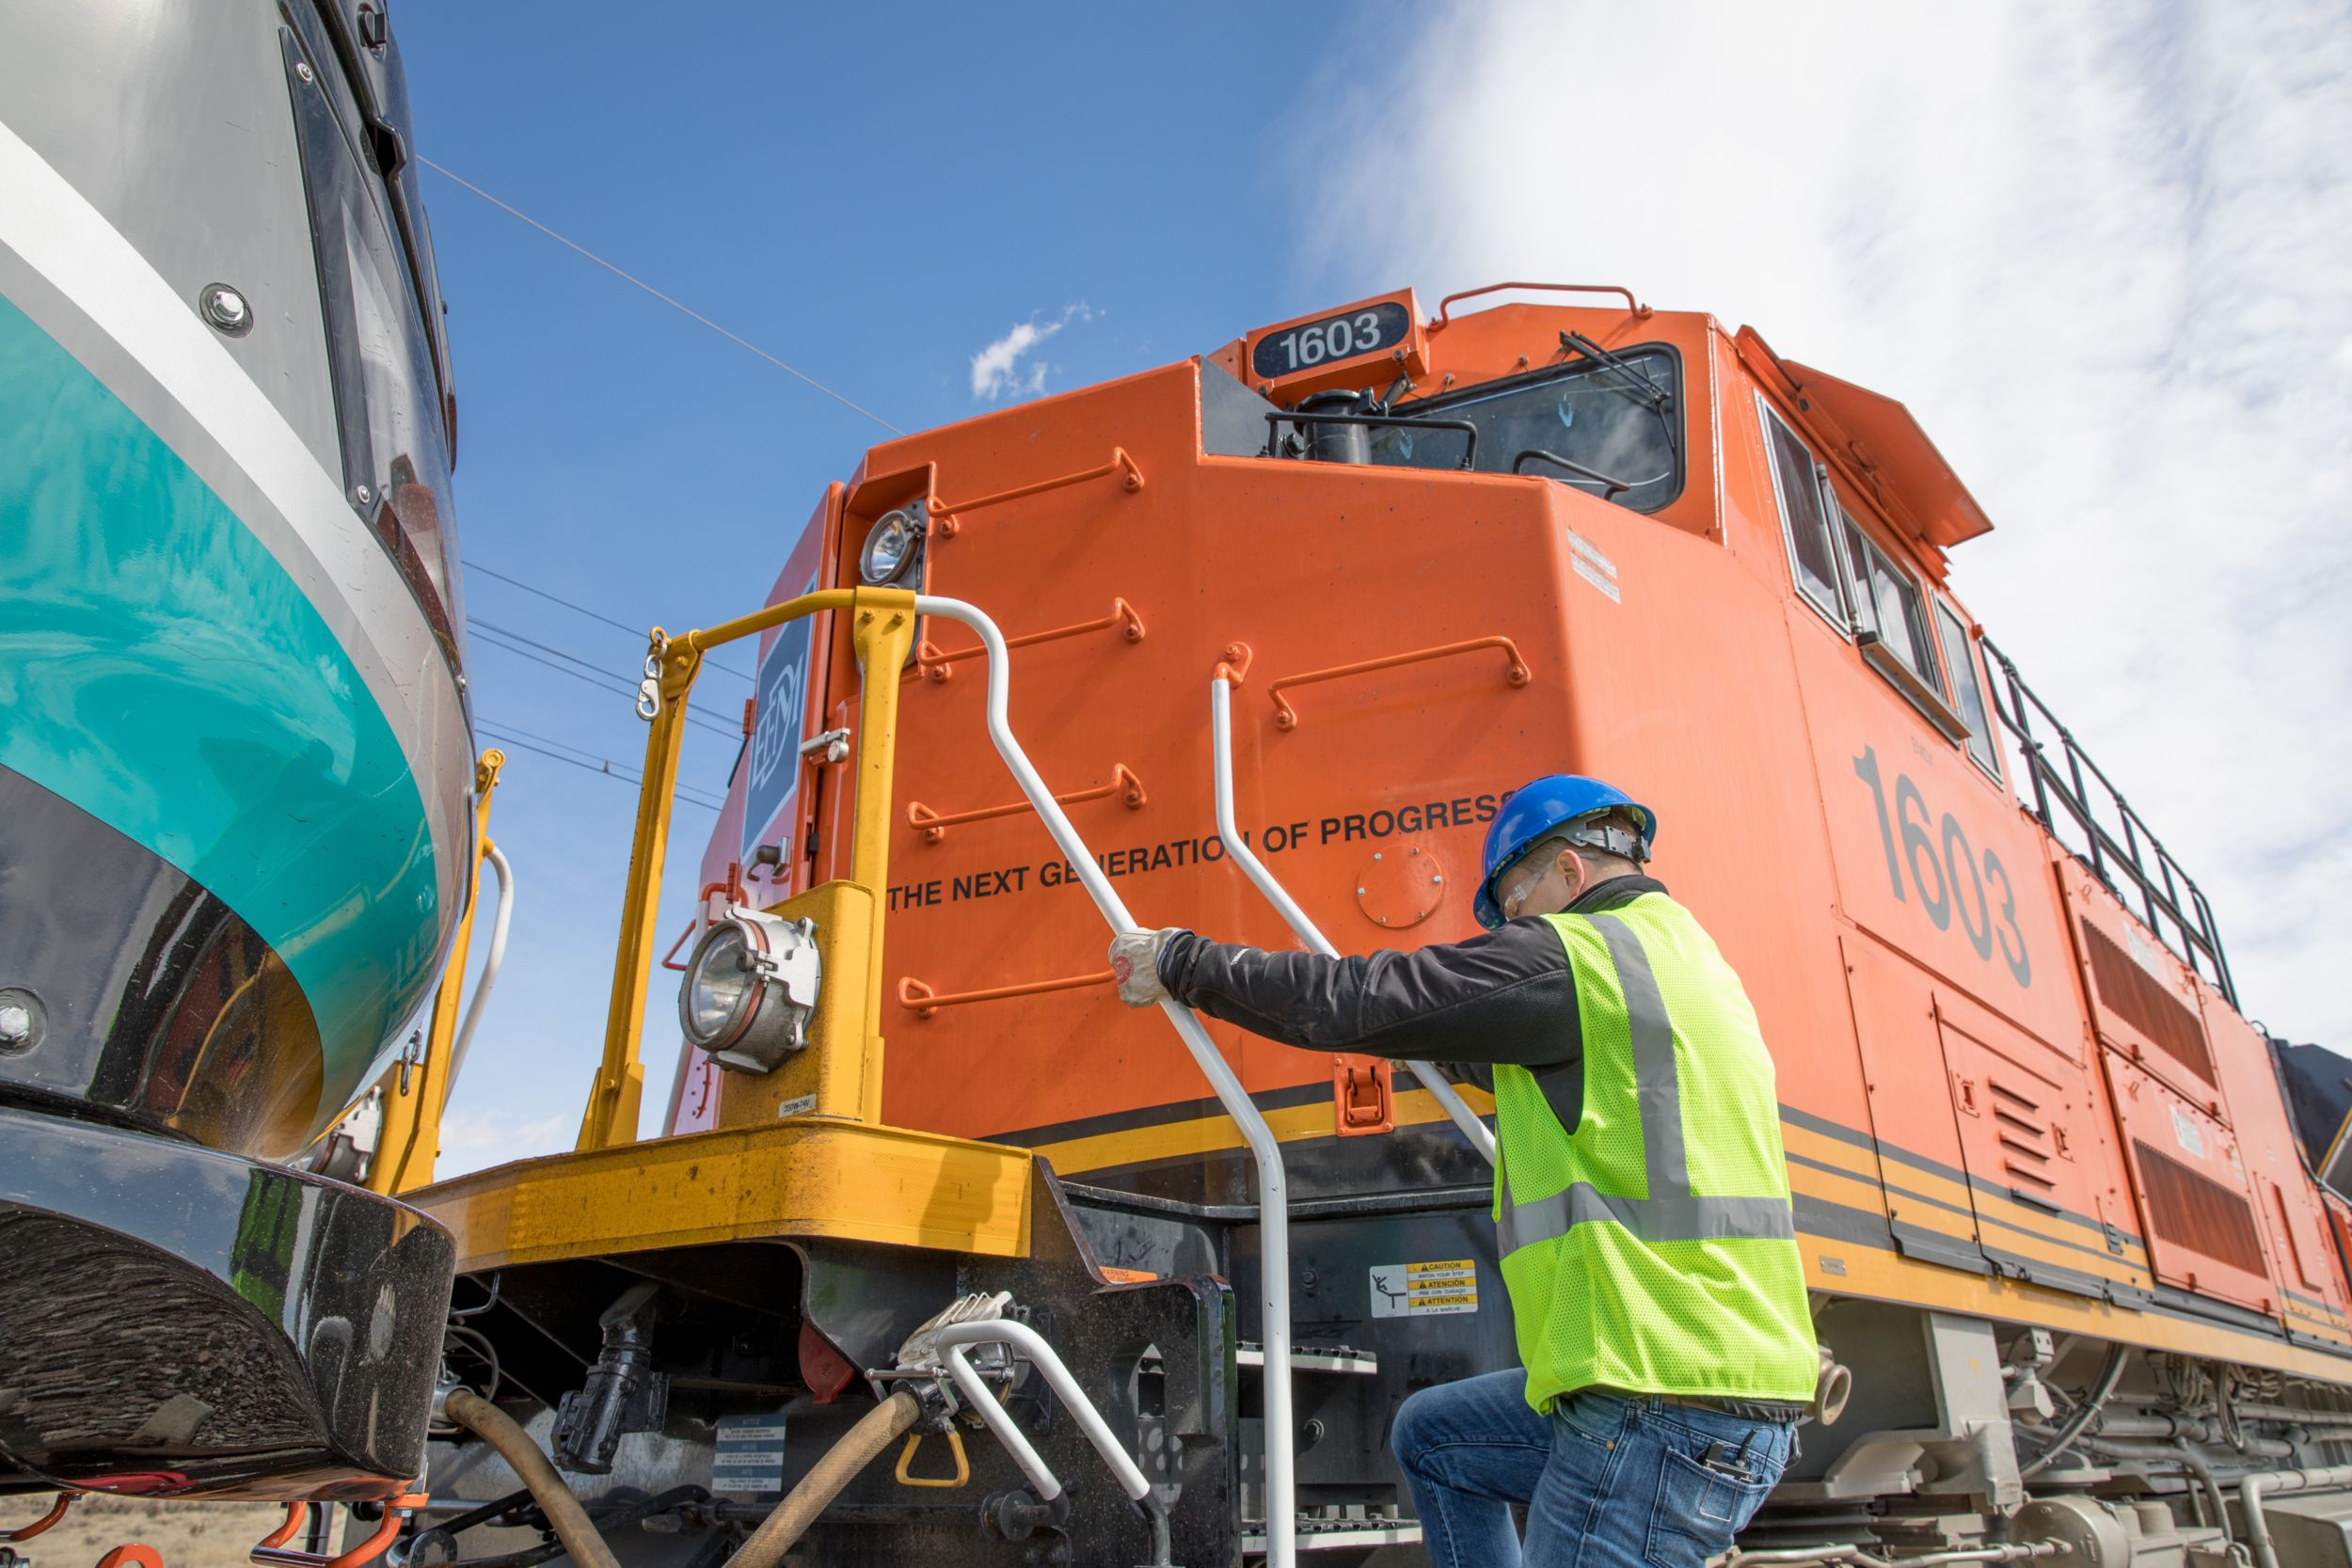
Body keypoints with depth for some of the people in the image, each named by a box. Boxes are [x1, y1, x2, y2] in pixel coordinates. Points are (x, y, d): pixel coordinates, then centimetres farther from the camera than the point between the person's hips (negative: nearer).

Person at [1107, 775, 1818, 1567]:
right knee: (1431, 1434, 22)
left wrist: (1178, 962, -1)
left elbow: (1346, 1002, -12)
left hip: (1663, 1409, -10)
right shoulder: (1688, 956, 17)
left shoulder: (1569, 957, -12)